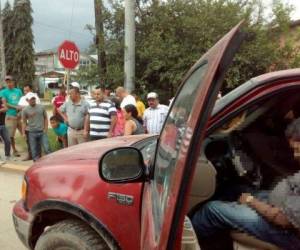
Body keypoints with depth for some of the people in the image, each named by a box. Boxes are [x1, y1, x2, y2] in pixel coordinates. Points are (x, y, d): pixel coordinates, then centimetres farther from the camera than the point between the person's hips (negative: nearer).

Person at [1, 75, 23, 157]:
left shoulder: (18, 90, 11)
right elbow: (5, 104, -7)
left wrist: (21, 108, -8)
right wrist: (16, 107, -17)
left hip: (20, 115, 2)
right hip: (10, 116, -2)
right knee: (11, 135, 3)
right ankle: (14, 150, 20)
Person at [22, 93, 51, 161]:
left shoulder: (41, 107, 3)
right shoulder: (25, 110, 1)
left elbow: (45, 118, 7)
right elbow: (24, 122, 4)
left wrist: (46, 128, -3)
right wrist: (23, 133, -4)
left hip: (42, 132, 0)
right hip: (32, 133, 0)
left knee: (47, 149, -3)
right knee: (34, 151, 8)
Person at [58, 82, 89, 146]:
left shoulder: (85, 104, -11)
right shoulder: (67, 103, 4)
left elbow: (87, 118, -13)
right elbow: (59, 110, 21)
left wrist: (85, 130, -17)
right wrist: (65, 118, 9)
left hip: (82, 131, -5)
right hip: (71, 131, 5)